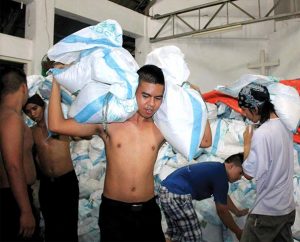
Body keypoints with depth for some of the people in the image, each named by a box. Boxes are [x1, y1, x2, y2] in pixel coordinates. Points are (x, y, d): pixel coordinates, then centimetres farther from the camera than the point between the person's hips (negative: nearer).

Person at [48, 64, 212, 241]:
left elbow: (205, 141, -7)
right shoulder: (109, 122, -9)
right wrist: (57, 81, -9)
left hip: (149, 209, 2)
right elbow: (57, 125, -11)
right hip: (113, 210, -2)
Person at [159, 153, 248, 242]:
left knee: (174, 232, 24)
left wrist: (238, 212, 47)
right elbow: (222, 211, 0)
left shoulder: (216, 169, 18)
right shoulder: (220, 176, -10)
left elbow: (224, 197, 35)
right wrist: (238, 232, 13)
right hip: (177, 194, -10)